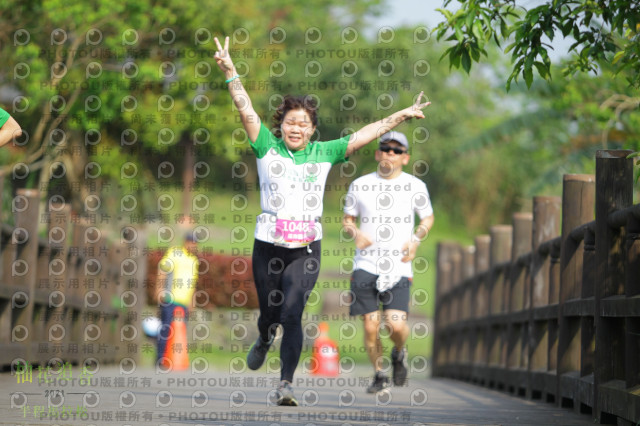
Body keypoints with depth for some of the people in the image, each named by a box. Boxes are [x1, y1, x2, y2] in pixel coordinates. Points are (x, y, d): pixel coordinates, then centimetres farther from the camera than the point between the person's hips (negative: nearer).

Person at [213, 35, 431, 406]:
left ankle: (286, 384, -12)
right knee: (269, 312, 15)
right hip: (268, 246, 0)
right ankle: (264, 341, 52)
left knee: (292, 314, -15)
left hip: (306, 249, 0)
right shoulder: (267, 148, 2)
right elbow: (247, 111, -6)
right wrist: (231, 72, -15)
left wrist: (402, 116, 6)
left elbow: (365, 135, 8)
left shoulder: (323, 153, 6)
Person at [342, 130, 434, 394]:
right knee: (370, 327, -4)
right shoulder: (360, 185, 6)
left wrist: (416, 239, -1)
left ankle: (399, 353, 19)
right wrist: (356, 233, -6)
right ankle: (379, 375, 19)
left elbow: (428, 217, 18)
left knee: (396, 325, -15)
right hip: (365, 266, 1)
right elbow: (347, 219, 17)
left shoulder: (415, 186, 5)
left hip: (399, 269, -1)